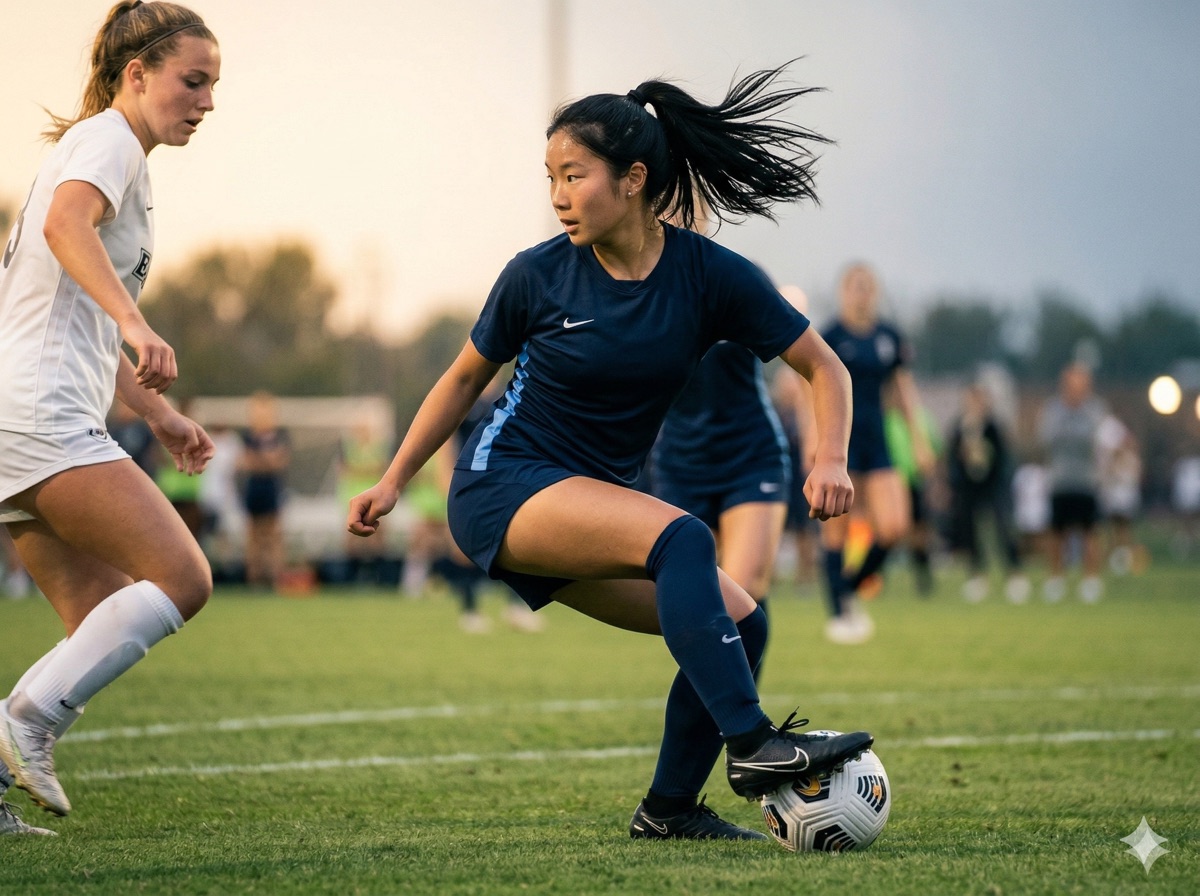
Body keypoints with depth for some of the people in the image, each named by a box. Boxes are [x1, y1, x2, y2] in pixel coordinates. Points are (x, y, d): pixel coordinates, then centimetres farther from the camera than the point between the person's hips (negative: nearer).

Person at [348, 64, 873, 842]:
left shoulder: (710, 275, -6)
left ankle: (670, 808, 7)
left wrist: (830, 459, -18)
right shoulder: (538, 276, -9)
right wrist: (393, 482, 9)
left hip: (596, 499, 5)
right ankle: (749, 743, -35)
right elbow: (466, 378, 8)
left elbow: (824, 368, 0)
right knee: (680, 539, -30)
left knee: (741, 623, -5)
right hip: (503, 487, -5)